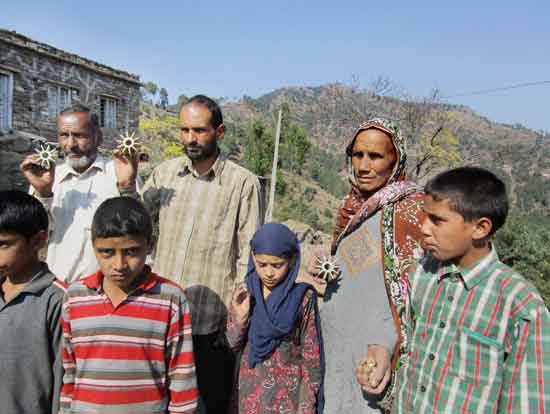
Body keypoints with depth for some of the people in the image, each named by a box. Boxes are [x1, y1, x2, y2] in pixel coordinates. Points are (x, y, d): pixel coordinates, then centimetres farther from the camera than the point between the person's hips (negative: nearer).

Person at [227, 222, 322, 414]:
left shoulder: (303, 297, -13)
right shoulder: (243, 293, -6)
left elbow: (310, 352, -7)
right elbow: (233, 345, 0)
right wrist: (240, 317, -18)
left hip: (289, 389, -2)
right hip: (252, 387, 2)